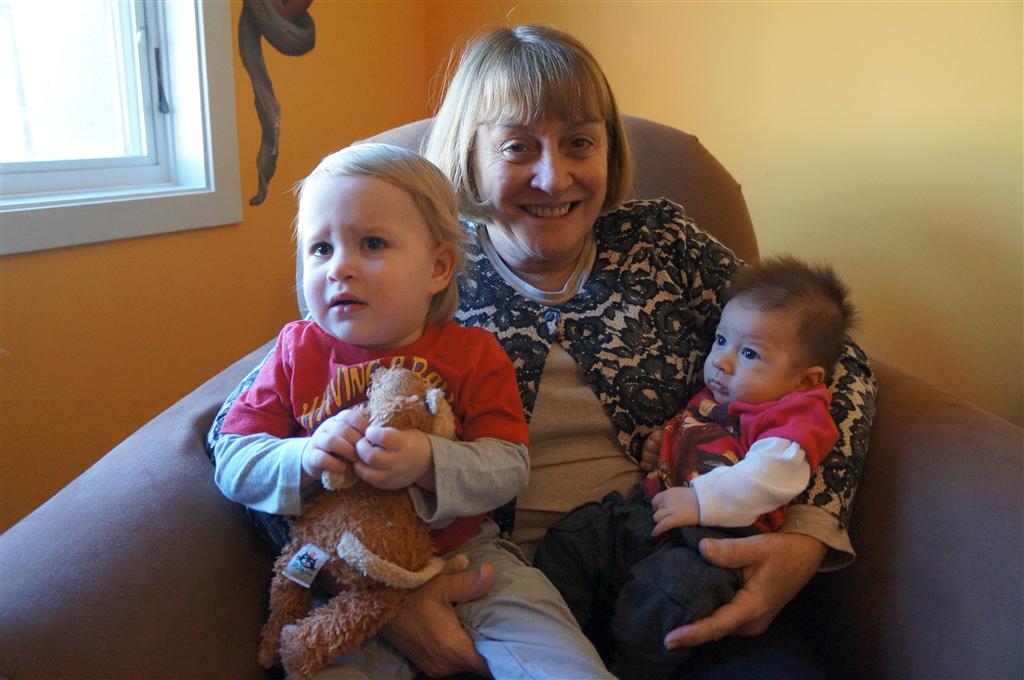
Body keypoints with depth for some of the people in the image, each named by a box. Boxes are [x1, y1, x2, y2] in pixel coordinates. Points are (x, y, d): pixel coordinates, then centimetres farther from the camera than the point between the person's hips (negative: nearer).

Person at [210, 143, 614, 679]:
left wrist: (427, 463, -31)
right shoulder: (296, 353, -2)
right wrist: (306, 458, -25)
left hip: (464, 554, 0)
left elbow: (508, 468, -12)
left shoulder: (472, 354, -4)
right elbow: (231, 461, -4)